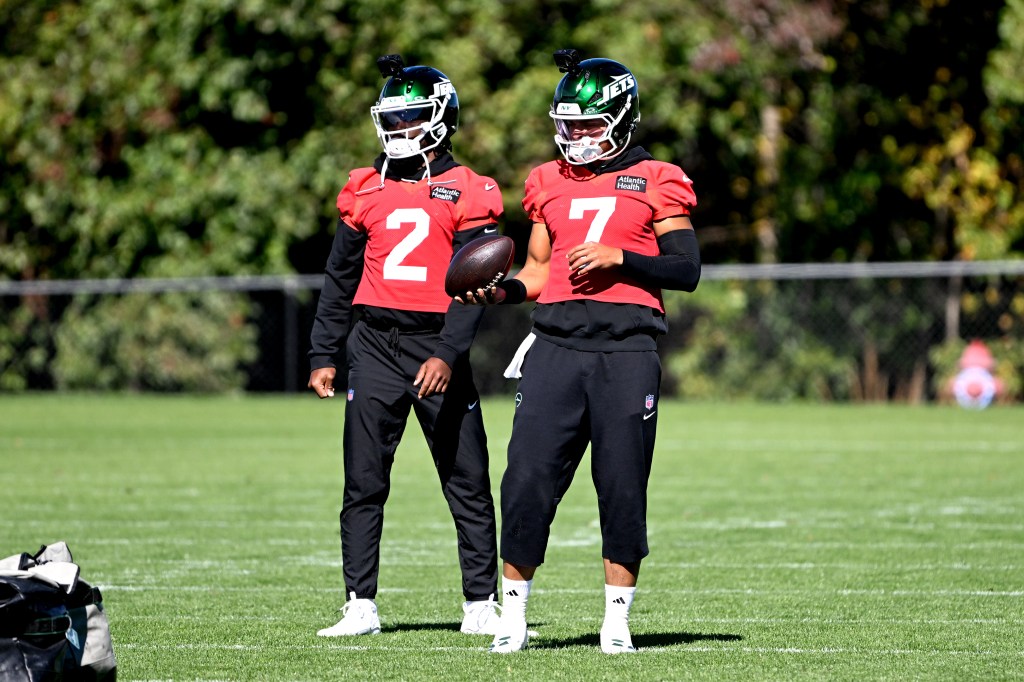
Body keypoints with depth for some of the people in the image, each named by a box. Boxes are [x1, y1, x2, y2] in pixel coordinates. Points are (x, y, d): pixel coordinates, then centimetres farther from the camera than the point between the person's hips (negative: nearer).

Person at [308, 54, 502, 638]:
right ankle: (361, 606, 4)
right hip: (375, 344, 3)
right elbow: (340, 278, 17)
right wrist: (324, 355, 12)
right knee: (364, 485, 1)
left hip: (436, 346, -3)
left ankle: (481, 605, 8)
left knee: (468, 484, 1)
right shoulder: (367, 190, 11)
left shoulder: (466, 194, -1)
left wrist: (448, 355, -19)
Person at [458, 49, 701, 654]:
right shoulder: (550, 184, 16)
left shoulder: (656, 184, 3)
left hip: (627, 349, -3)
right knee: (527, 480, -5)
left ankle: (617, 620, 10)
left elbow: (687, 269, -1)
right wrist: (500, 291, 2)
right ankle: (513, 615, 5)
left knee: (623, 487, 0)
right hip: (557, 345, 3)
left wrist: (618, 257, -12)